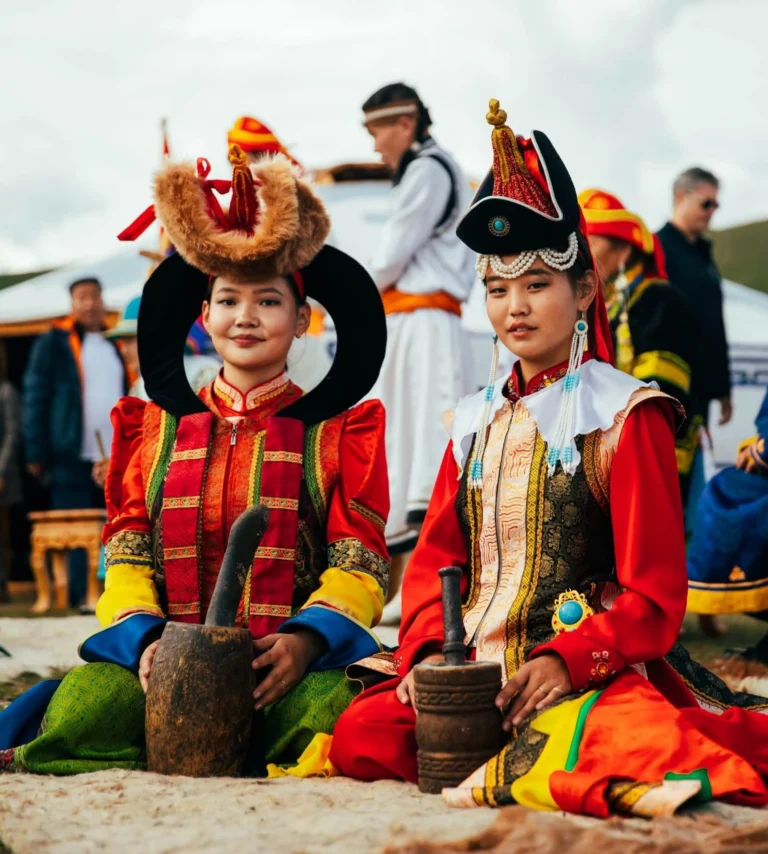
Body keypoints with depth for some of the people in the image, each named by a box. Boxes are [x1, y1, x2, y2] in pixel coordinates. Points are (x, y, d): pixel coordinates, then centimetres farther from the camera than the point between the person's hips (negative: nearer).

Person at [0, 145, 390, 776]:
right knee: (75, 718, -31)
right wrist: (145, 635, -12)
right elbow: (126, 550, 10)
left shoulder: (335, 433, 11)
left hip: (292, 657, -1)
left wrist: (306, 639, -19)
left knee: (332, 719, -37)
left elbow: (360, 560, 2)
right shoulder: (158, 428, 19)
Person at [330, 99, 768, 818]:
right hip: (471, 664, 7)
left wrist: (566, 661, -19)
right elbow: (435, 557, 15)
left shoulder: (625, 415, 2)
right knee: (361, 735, -20)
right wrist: (427, 650, -6)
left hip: (590, 667, -7)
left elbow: (654, 595, -4)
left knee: (628, 739, -40)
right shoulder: (477, 420, 18)